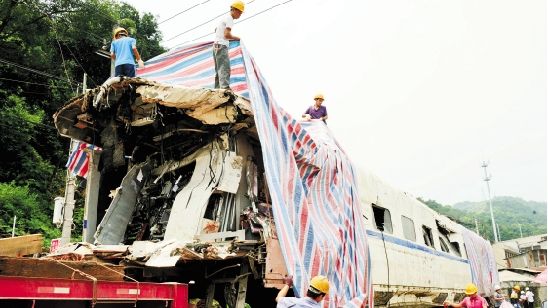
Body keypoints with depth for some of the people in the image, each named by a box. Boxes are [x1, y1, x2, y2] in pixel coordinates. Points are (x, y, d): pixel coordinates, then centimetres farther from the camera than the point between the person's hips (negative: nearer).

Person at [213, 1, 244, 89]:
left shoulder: (224, 18, 22)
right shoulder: (229, 19, -8)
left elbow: (216, 29, 37)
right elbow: (227, 35, -19)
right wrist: (237, 38, -6)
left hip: (216, 45, 10)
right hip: (221, 46, -10)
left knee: (219, 70, 10)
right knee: (225, 68, -21)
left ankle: (217, 88, 10)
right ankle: (225, 87, -33)